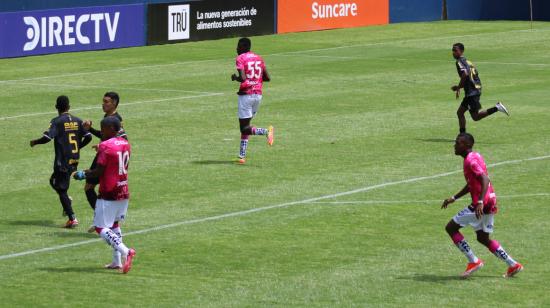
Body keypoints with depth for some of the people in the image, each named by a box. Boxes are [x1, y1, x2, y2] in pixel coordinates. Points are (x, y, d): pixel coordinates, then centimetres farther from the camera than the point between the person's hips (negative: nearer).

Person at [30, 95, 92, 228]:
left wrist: (34, 142, -1)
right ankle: (67, 201, 4)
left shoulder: (57, 121, -10)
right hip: (75, 160, 6)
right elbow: (88, 137, 2)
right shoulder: (77, 121, 5)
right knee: (54, 181, 25)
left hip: (63, 160, -6)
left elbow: (47, 137, -20)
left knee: (61, 189, 0)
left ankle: (72, 218, -7)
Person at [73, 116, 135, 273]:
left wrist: (83, 174, -2)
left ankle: (125, 251, -23)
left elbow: (99, 171, -18)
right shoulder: (125, 144, 10)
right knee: (114, 224, 21)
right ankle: (117, 261, 17)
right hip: (124, 192, 8)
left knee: (101, 227, -5)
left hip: (108, 194, -8)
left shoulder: (105, 146, -15)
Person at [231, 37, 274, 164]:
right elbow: (267, 78, 11)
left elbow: (242, 78, -19)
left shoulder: (241, 58, -7)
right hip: (258, 94, 7)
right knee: (245, 125, 16)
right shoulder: (258, 58, 12)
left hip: (246, 94, -7)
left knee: (244, 129, -5)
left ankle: (266, 131, -29)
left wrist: (235, 77, 1)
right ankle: (242, 155, 14)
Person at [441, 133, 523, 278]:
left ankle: (474, 261, -2)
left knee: (451, 228, -2)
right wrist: (453, 198, 28)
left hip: (481, 205, -10)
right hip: (490, 202, 10)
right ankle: (513, 265, 18)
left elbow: (485, 180, -27)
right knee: (483, 238, 21)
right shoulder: (475, 157, 17)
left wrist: (480, 202, -37)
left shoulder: (471, 160, -15)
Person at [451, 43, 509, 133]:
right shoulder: (467, 61, 20)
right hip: (476, 89, 10)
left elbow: (465, 74, -25)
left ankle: (496, 108, -14)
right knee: (460, 112, 13)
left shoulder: (460, 62, -8)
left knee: (475, 116, -7)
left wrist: (458, 87, -14)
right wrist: (459, 87, 24)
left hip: (471, 92, -10)